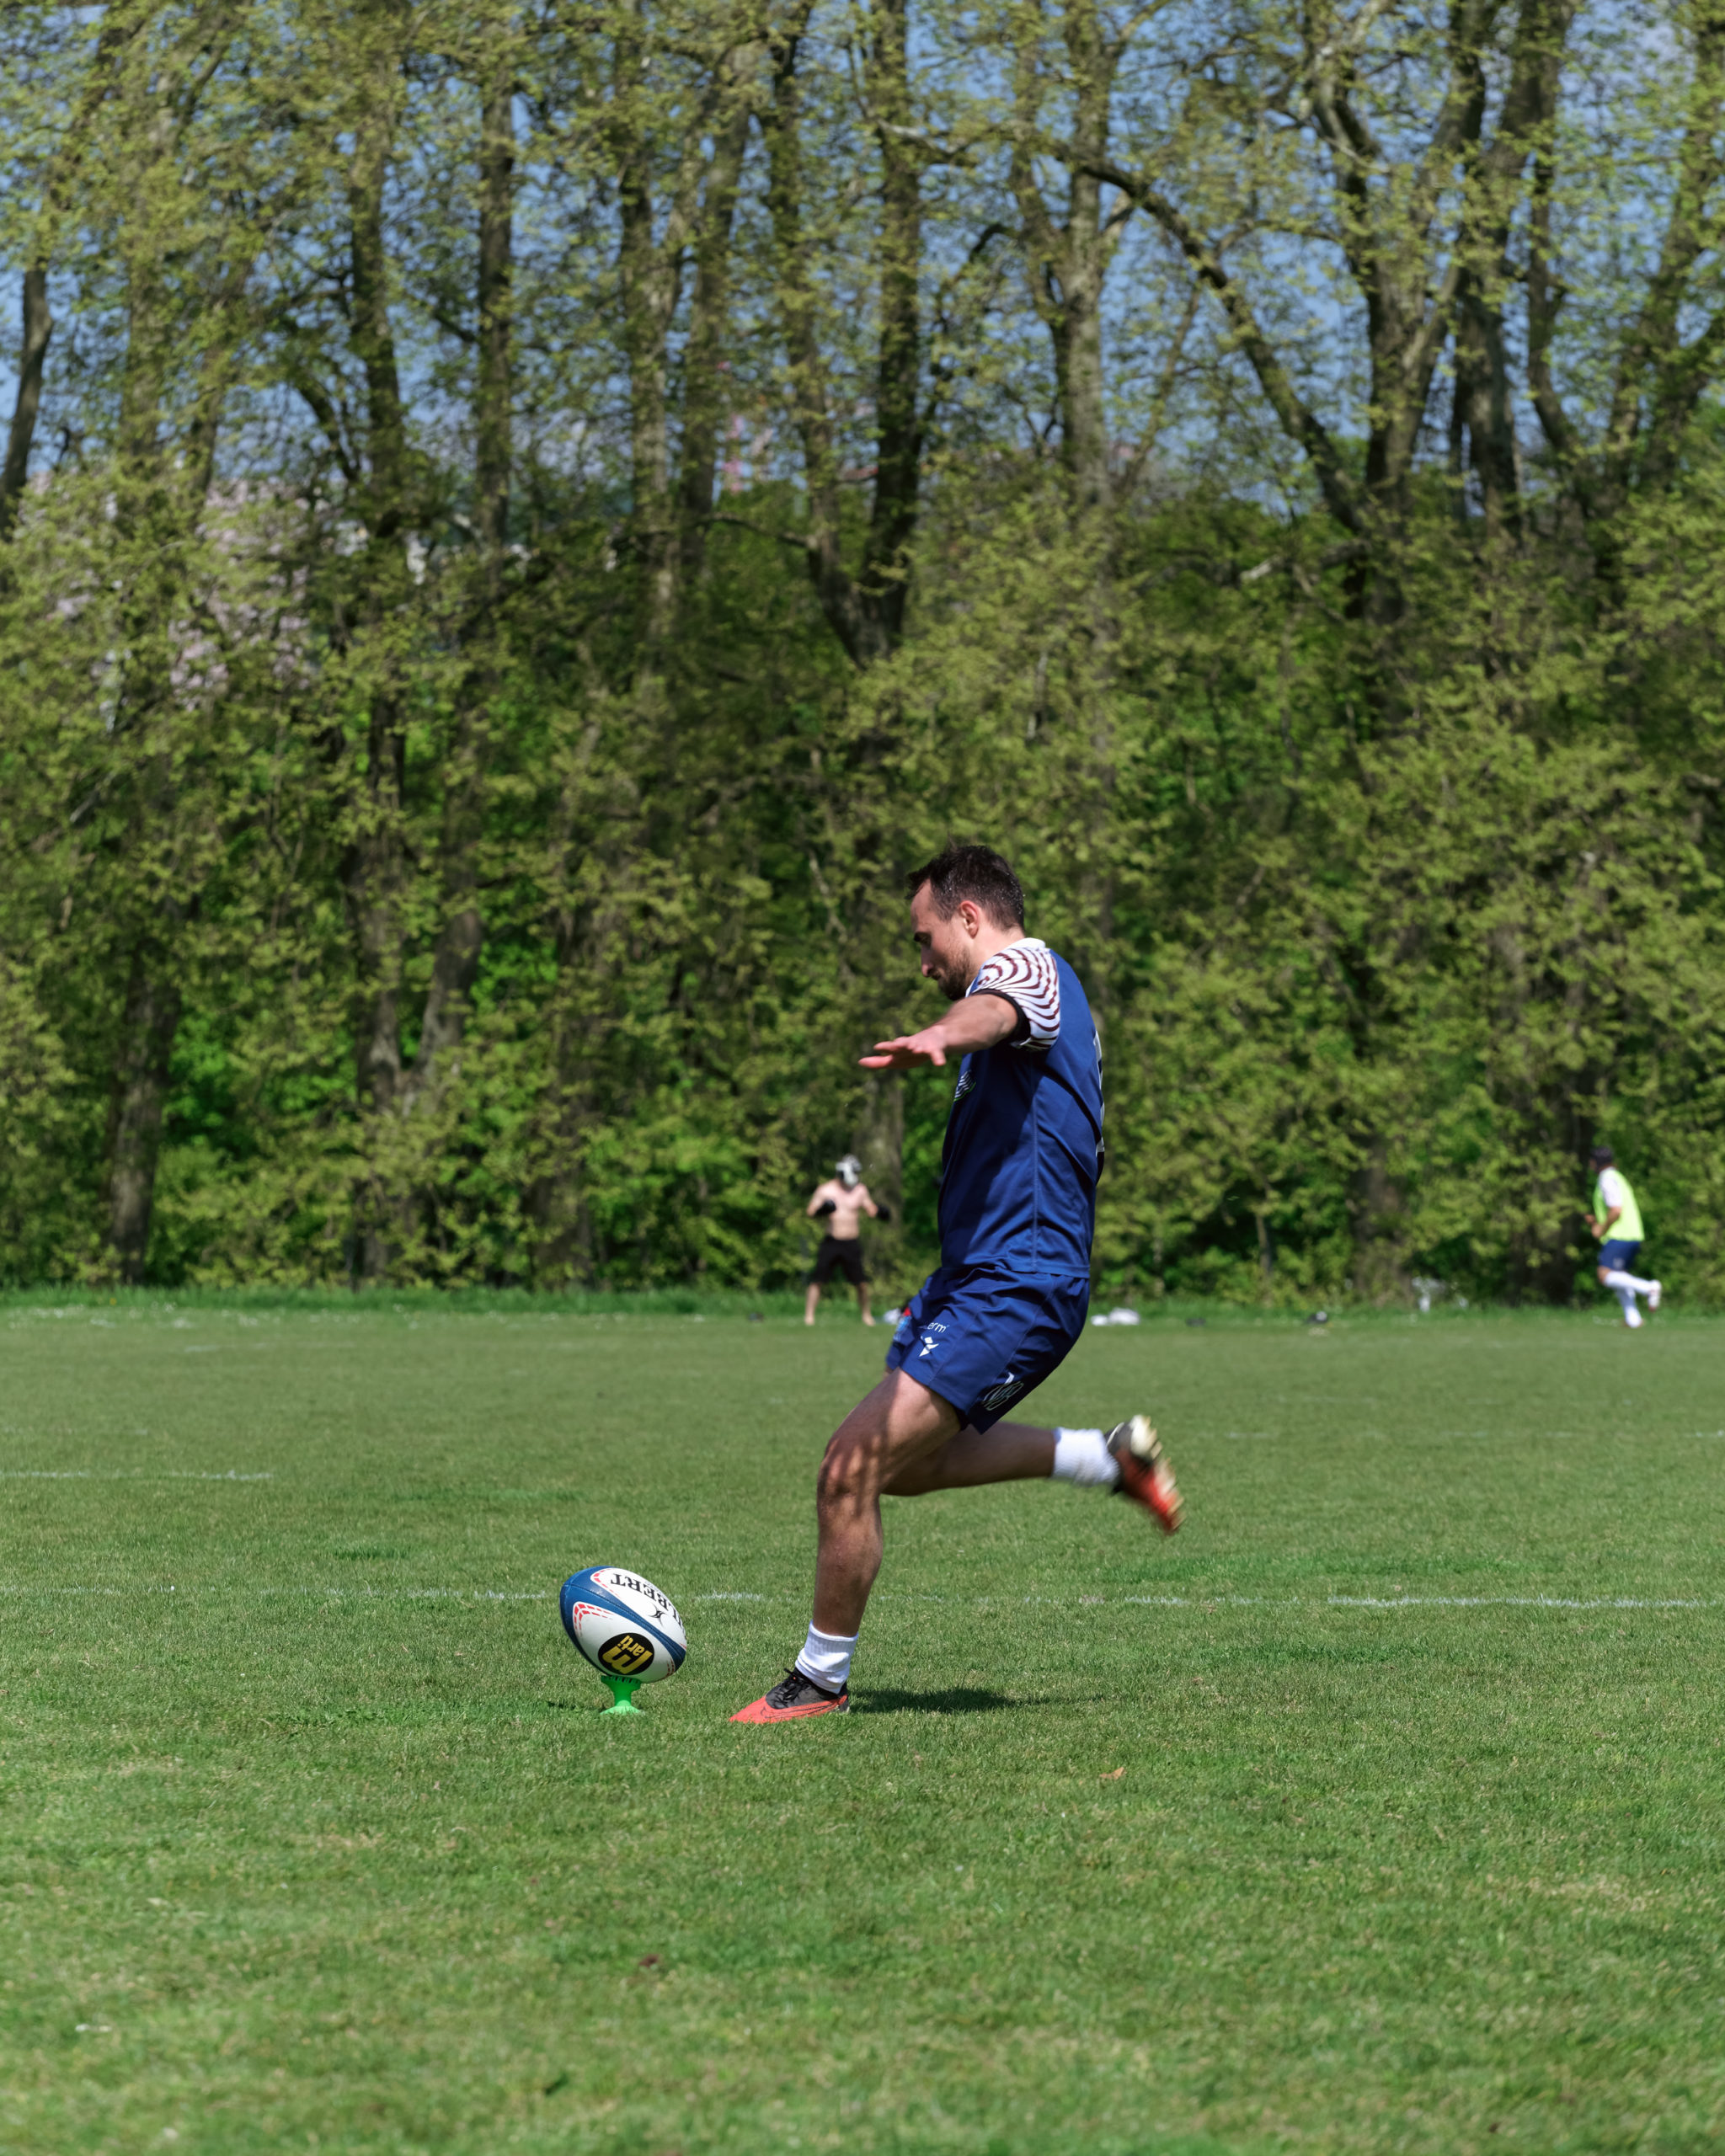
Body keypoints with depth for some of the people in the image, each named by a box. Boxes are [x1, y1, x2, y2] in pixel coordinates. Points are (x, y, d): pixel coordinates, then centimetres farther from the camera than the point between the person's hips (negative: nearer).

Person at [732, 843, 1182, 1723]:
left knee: (851, 1472, -12)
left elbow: (992, 1012, -38)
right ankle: (1112, 1458, 24)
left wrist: (939, 1038, -61)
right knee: (903, 1462, 21)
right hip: (976, 1279, 11)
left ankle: (821, 1678, 0)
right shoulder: (1037, 989, 21)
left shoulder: (1027, 965, -12)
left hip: (1010, 1289, -11)